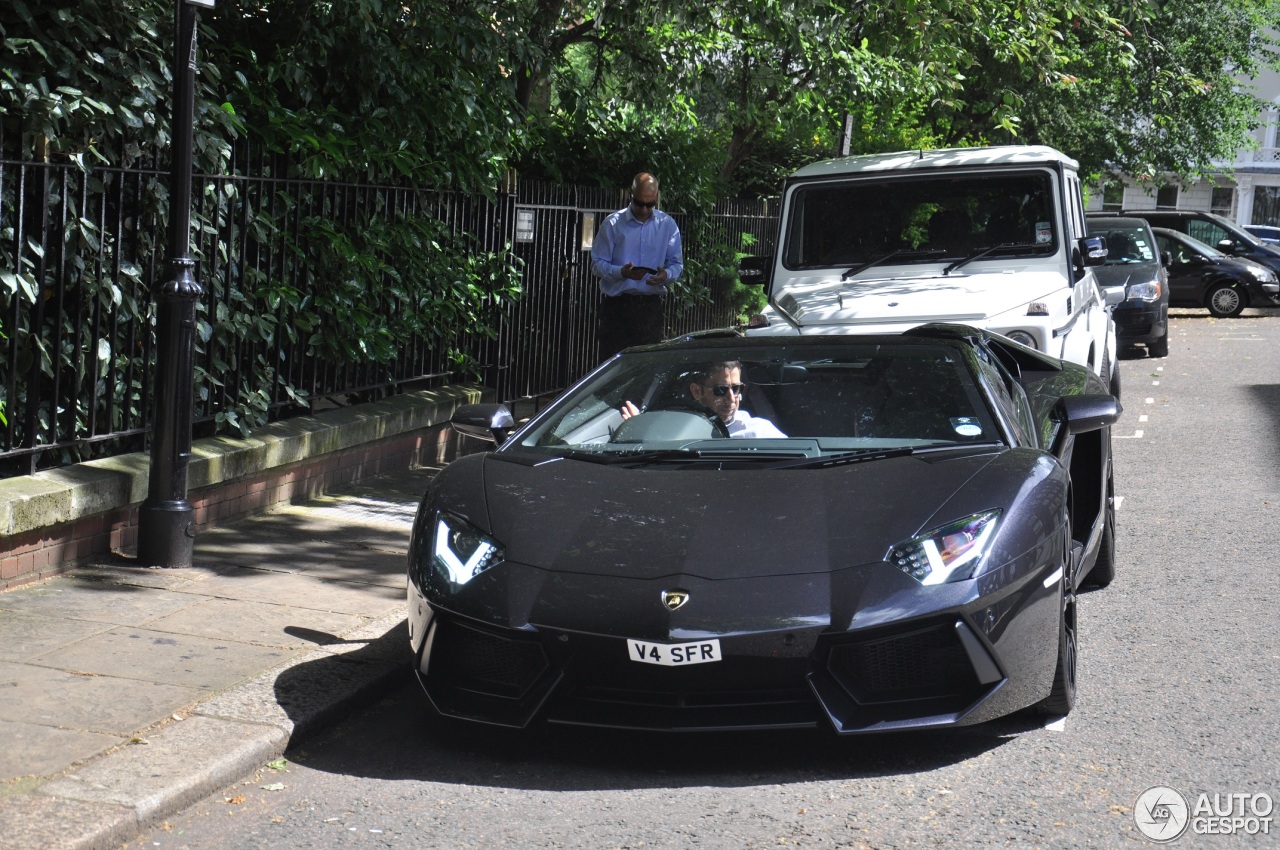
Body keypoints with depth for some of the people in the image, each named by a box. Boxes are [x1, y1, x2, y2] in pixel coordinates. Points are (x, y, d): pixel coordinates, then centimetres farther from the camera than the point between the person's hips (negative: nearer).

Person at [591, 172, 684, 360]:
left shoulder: (667, 225, 8)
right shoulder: (613, 223, 1)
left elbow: (677, 265, 8)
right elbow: (597, 264, -1)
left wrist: (666, 275, -16)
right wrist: (621, 272, -20)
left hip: (650, 305, 2)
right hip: (617, 304, -2)